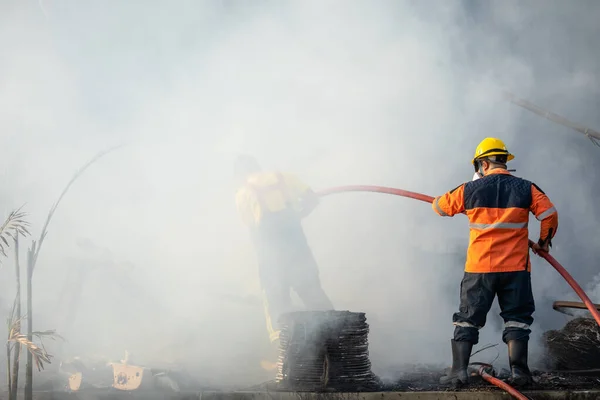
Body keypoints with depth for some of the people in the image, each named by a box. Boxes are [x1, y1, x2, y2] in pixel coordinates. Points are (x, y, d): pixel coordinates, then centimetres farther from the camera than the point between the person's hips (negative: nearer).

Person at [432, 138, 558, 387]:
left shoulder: (469, 190, -2)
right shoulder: (526, 189, -1)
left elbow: (440, 206, 11)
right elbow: (550, 215, 1)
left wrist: (437, 202, 36)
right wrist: (543, 242, 18)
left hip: (479, 268, 0)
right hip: (515, 268, 0)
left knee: (467, 319, 9)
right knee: (516, 318, 10)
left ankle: (459, 371, 7)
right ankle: (518, 372, 5)